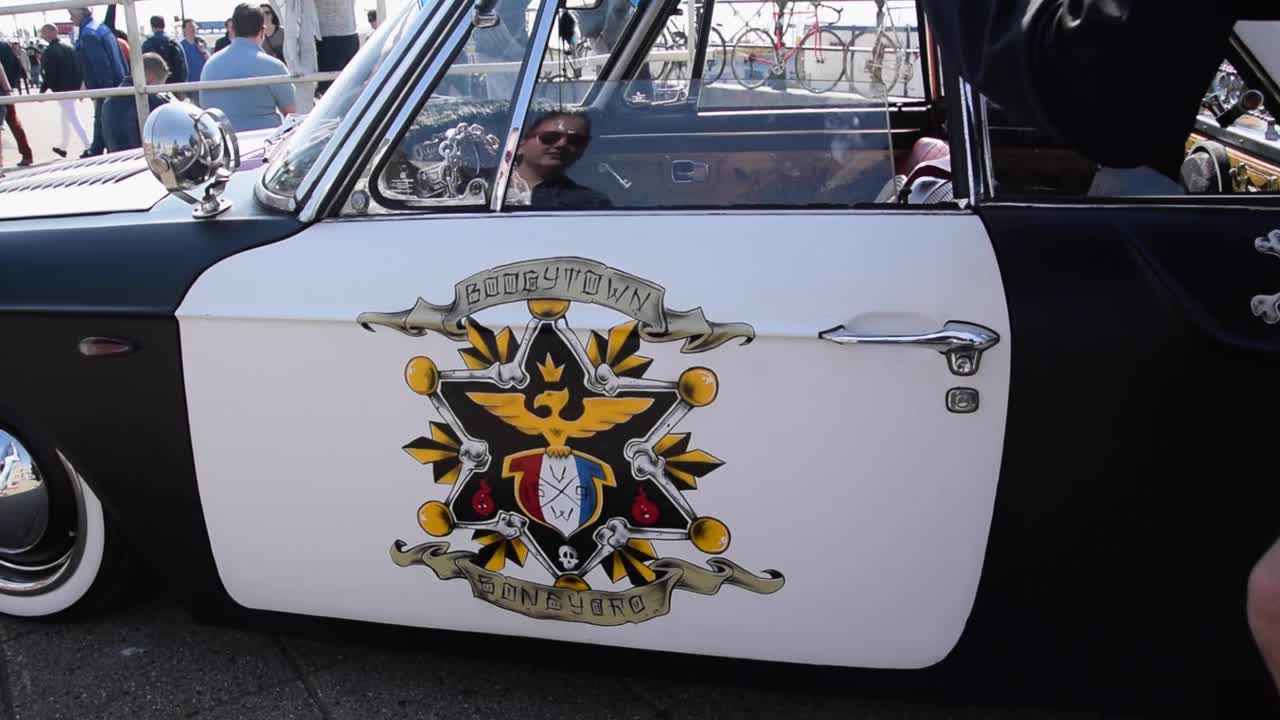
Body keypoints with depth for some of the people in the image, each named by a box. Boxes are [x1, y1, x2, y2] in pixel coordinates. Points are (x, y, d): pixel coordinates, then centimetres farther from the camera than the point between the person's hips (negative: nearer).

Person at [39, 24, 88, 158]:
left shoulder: (50, 51, -13)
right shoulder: (68, 48, 10)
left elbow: (49, 74, -17)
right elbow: (77, 68, 12)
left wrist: (42, 90, -9)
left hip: (61, 90, -8)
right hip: (72, 89, 8)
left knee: (73, 119, -8)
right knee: (66, 118, 18)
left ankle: (88, 147, -14)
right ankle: (63, 147, 29)